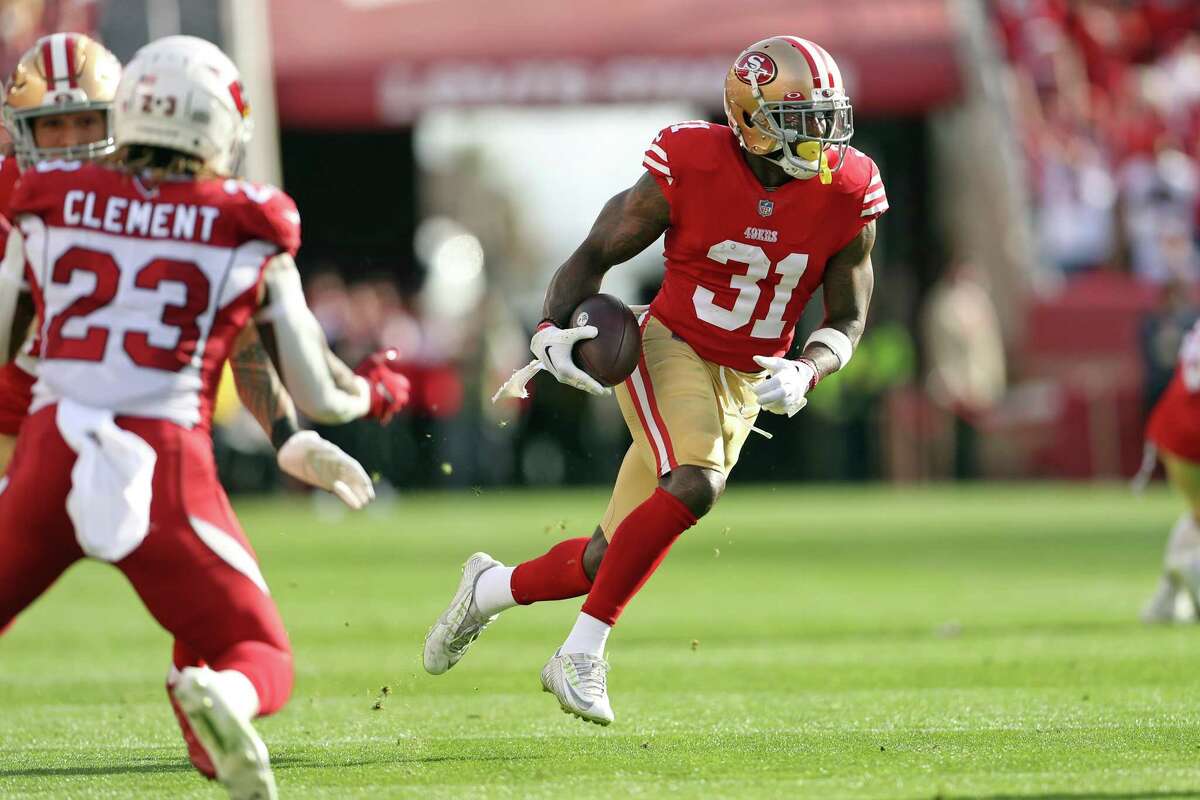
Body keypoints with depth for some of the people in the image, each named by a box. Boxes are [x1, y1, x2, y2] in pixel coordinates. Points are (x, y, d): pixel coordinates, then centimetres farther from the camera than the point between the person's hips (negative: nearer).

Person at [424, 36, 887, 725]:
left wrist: (805, 372, -18)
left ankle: (492, 588, 35)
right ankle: (583, 654, -21)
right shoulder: (690, 170, -16)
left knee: (614, 558, 5)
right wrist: (554, 330, -21)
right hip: (671, 350, -4)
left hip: (748, 384, 4)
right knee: (694, 486, -32)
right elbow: (596, 255, -4)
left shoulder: (847, 197, -8)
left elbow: (848, 319, 3)